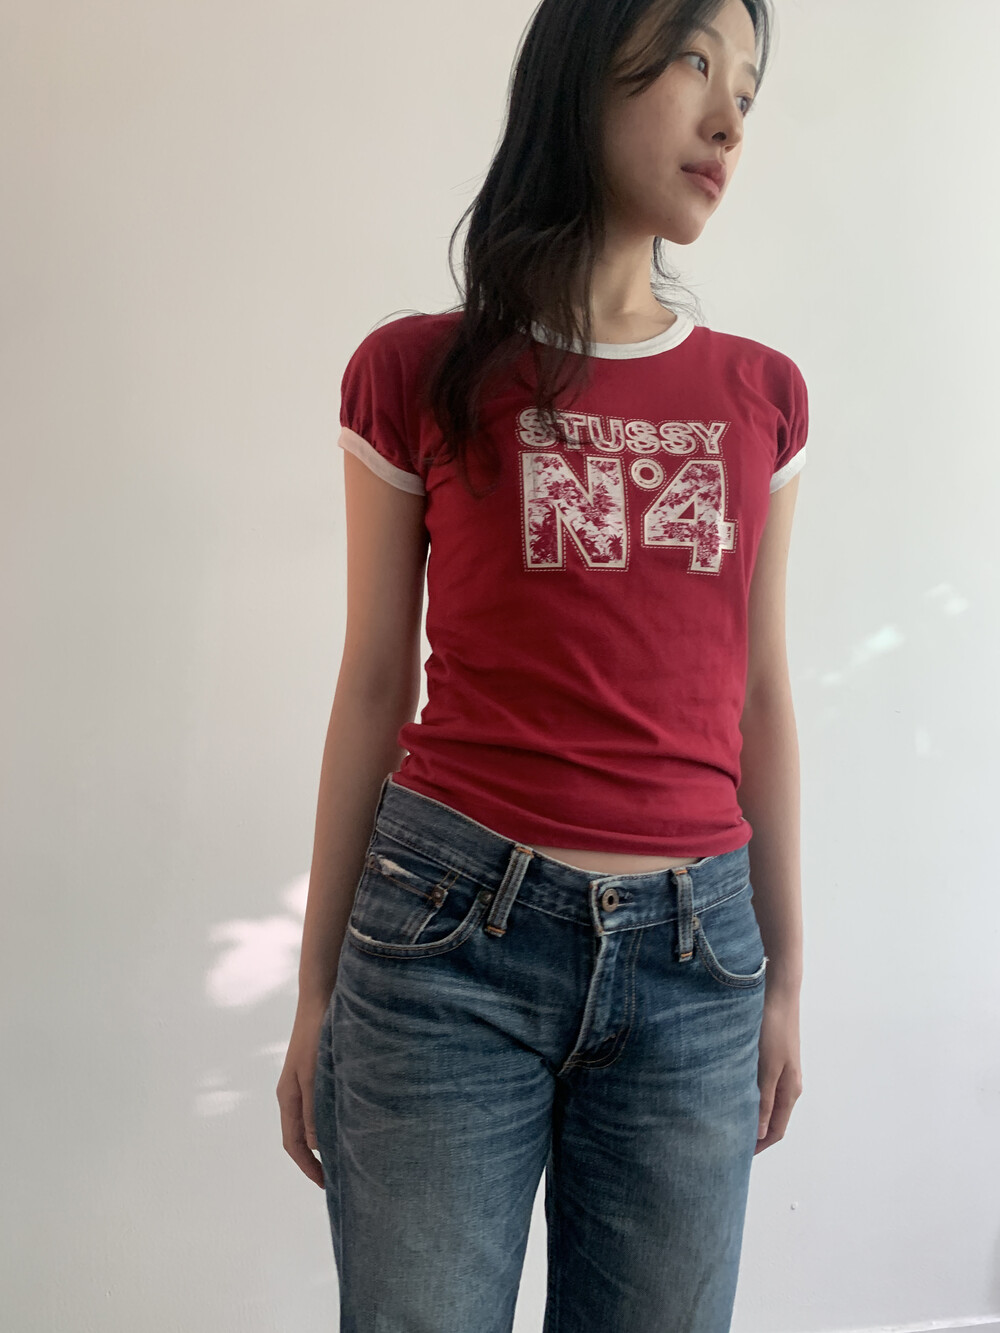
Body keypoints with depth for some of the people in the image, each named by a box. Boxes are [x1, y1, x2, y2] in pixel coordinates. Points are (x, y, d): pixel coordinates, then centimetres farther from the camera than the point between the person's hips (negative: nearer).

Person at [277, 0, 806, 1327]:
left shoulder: (762, 396, 7)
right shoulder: (415, 375, -1)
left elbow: (758, 696, 10)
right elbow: (375, 687, 1)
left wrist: (785, 975, 12)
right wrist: (317, 991, 4)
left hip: (693, 957, 3)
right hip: (452, 932, -2)